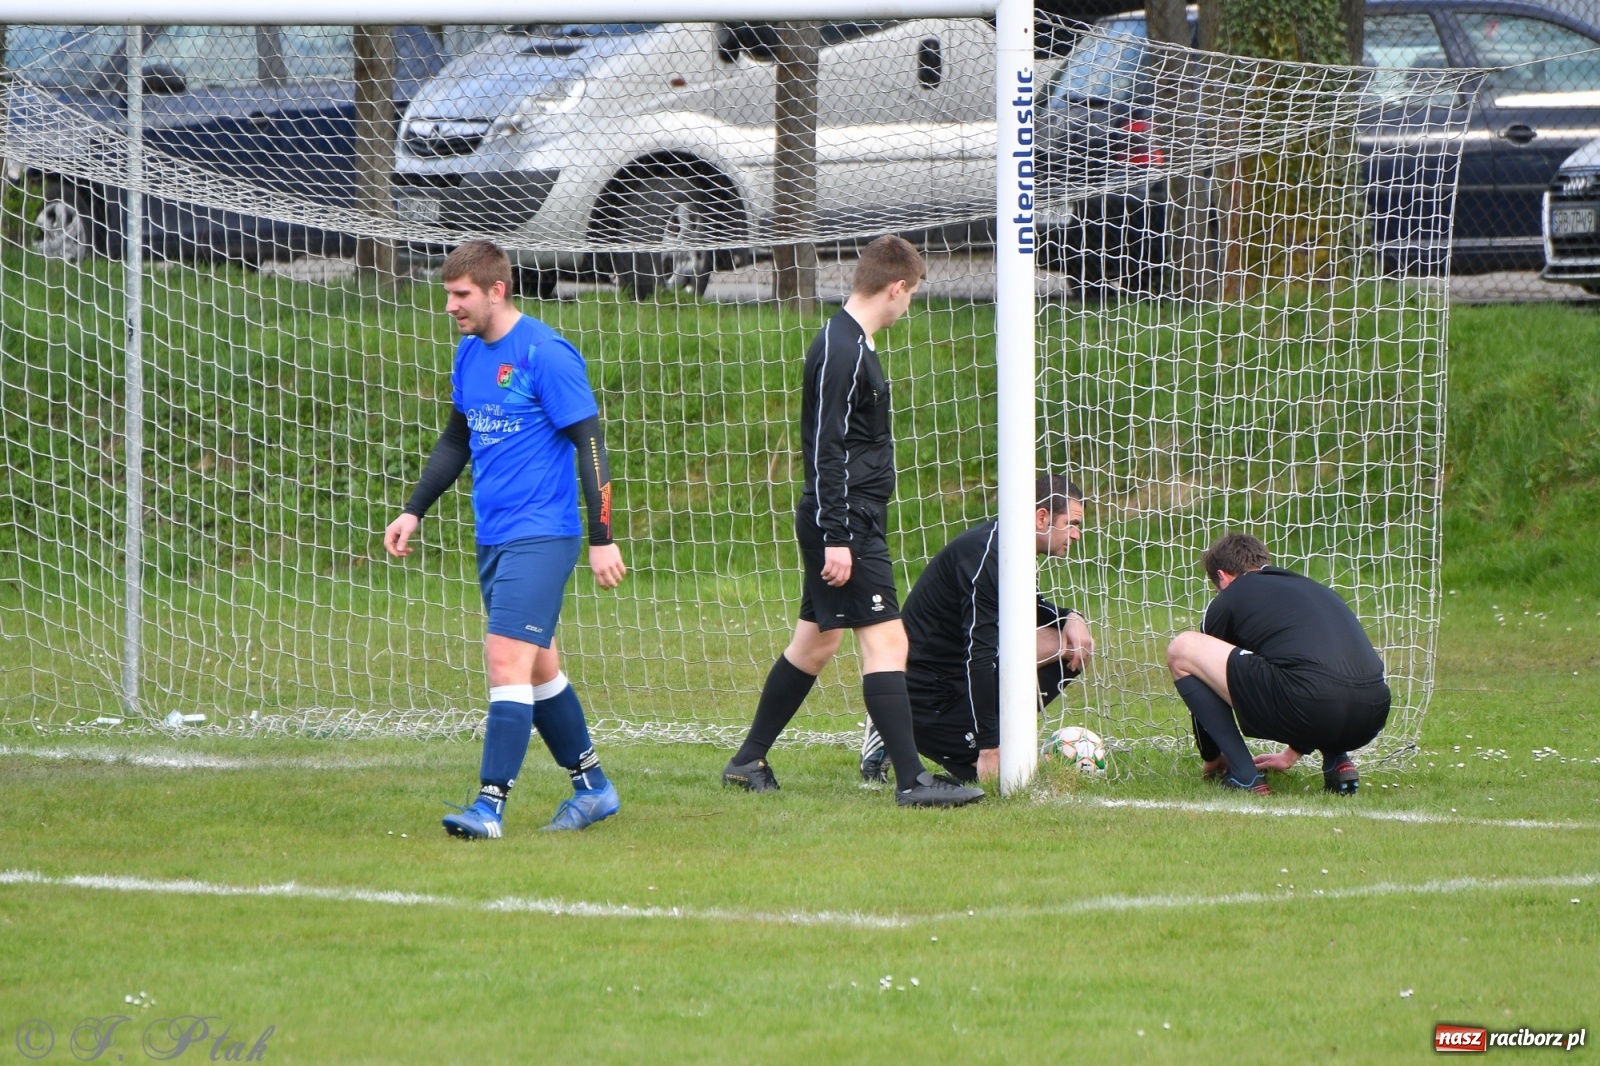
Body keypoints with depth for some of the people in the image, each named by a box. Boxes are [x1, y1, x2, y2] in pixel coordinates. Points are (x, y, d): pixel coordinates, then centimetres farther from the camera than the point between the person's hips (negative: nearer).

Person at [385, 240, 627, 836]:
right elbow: (457, 439, 24)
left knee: (508, 661, -15)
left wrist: (601, 539, -15)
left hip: (540, 535, -9)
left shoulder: (545, 355, -14)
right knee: (537, 669, 14)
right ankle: (593, 788, 26)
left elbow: (590, 444, -13)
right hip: (493, 536, 9)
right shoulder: (469, 353, 10)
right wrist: (414, 512, 18)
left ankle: (490, 806, -18)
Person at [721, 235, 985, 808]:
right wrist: (836, 539, -23)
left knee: (815, 640, 16)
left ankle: (748, 760, 24)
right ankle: (912, 779, -16)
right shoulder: (842, 352, -17)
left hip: (849, 523, 11)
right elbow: (827, 452, -21)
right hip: (847, 522, -11)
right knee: (885, 639, -12)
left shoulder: (850, 344, 15)